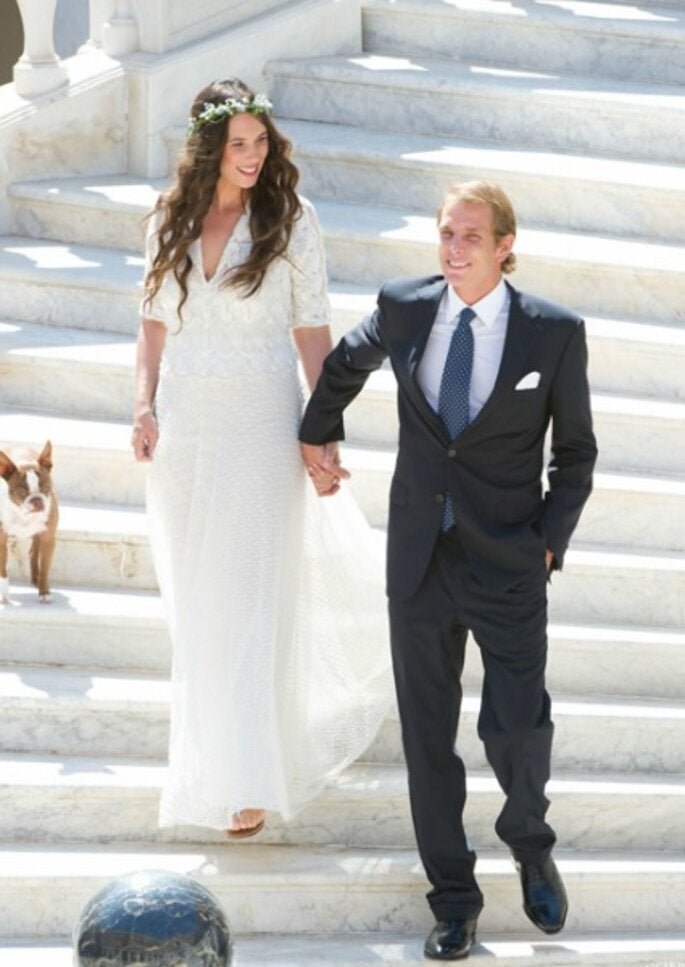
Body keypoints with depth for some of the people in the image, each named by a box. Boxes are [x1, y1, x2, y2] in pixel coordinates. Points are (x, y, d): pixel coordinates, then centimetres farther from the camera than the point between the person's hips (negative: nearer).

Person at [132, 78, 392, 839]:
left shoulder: (290, 222, -6)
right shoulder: (172, 222, 4)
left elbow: (313, 331, -5)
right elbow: (156, 321, 9)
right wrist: (145, 404, -3)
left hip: (261, 423, -4)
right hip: (185, 420, 4)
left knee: (252, 594, -5)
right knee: (196, 594, 12)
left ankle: (248, 778, -4)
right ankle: (213, 735, 34)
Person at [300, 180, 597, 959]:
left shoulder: (554, 332, -5)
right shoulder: (404, 309, 1)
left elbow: (575, 450, 4)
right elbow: (347, 361, 24)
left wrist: (551, 538, -5)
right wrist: (317, 434, 31)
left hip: (509, 566, -2)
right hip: (420, 563, 3)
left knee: (516, 725, -9)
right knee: (427, 734, 5)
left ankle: (529, 845, 23)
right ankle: (453, 899, 17)